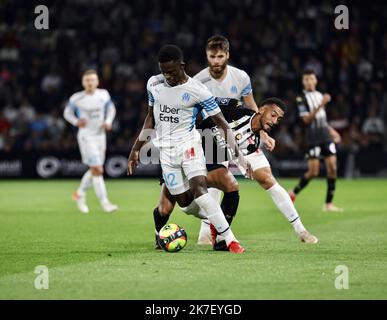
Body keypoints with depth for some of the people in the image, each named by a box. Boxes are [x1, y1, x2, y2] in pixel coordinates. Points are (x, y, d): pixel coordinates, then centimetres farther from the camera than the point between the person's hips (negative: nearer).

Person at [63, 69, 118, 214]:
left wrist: (108, 122, -4)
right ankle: (104, 203, -11)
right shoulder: (76, 98, -9)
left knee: (94, 170, 13)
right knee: (98, 170, -13)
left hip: (100, 135, 5)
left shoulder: (103, 95, -1)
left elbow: (111, 108, 15)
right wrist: (76, 122, -15)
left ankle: (79, 194, 35)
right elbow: (67, 112, 4)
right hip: (86, 136, -5)